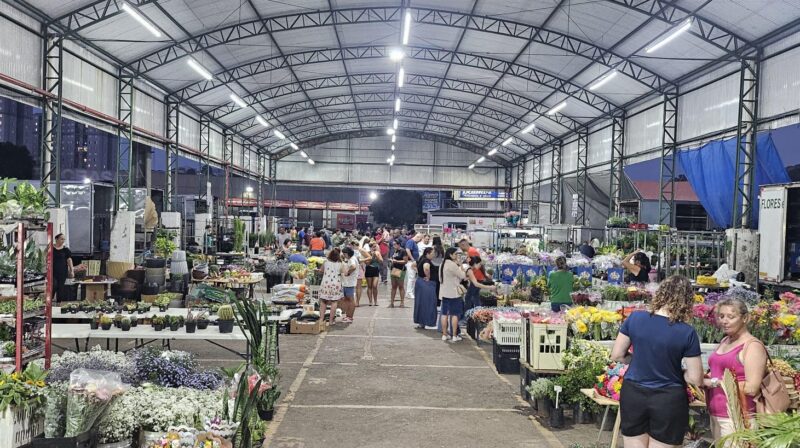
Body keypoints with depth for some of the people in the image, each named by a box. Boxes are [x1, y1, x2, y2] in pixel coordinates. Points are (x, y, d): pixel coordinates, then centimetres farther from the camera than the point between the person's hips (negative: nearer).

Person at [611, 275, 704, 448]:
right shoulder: (687, 332, -13)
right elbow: (696, 379, -8)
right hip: (669, 401, -2)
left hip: (633, 395, 2)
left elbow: (617, 355, 0)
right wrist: (673, 371, 9)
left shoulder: (635, 318, -8)